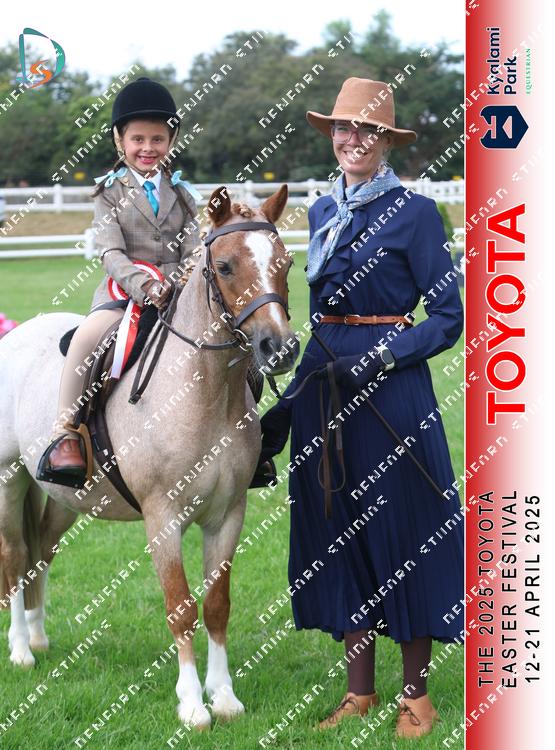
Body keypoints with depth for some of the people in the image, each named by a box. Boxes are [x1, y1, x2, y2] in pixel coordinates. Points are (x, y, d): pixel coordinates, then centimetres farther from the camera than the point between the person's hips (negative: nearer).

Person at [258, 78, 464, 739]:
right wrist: (288, 404, 16)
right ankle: (359, 690, 20)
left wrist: (377, 359, -21)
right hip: (321, 385, 6)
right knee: (335, 530, 9)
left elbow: (449, 317, -9)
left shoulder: (414, 214, -6)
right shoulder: (322, 213, 12)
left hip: (390, 387, -6)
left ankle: (416, 696, 13)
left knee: (399, 532, 0)